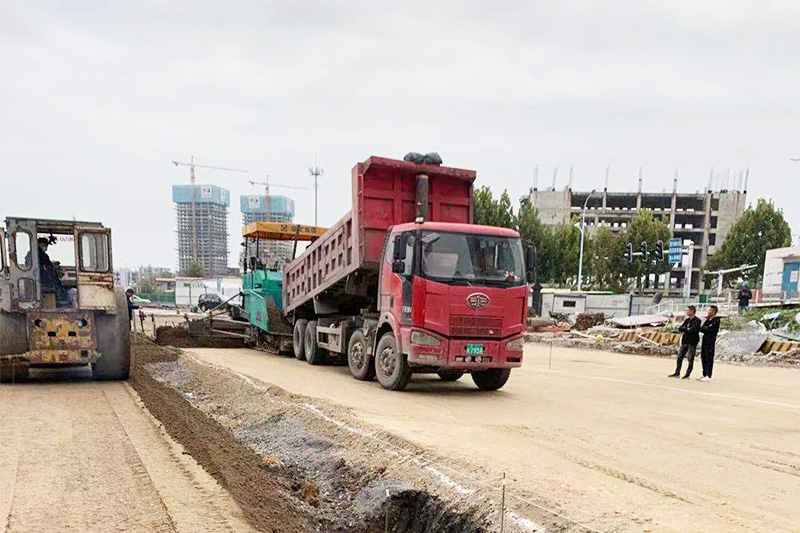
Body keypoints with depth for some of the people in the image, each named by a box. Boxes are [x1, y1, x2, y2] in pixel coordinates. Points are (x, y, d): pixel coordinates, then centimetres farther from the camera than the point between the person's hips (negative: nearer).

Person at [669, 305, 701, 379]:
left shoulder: (697, 320, -9)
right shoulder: (687, 320, 14)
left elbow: (692, 330, -21)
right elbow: (680, 329, 8)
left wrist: (684, 329, -6)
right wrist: (686, 329, -9)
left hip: (692, 342, -7)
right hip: (685, 341, 7)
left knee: (690, 359, -1)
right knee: (680, 357, 7)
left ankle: (687, 374, 5)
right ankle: (677, 373, 13)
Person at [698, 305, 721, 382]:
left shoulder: (716, 320, -9)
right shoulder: (708, 319, 17)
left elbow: (709, 329, -18)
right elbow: (702, 328, 12)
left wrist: (702, 328, -3)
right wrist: (704, 329, -9)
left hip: (710, 341, -9)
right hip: (705, 340, 9)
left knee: (709, 359, -8)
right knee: (703, 358, 11)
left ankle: (708, 376, -8)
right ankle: (704, 375, 19)